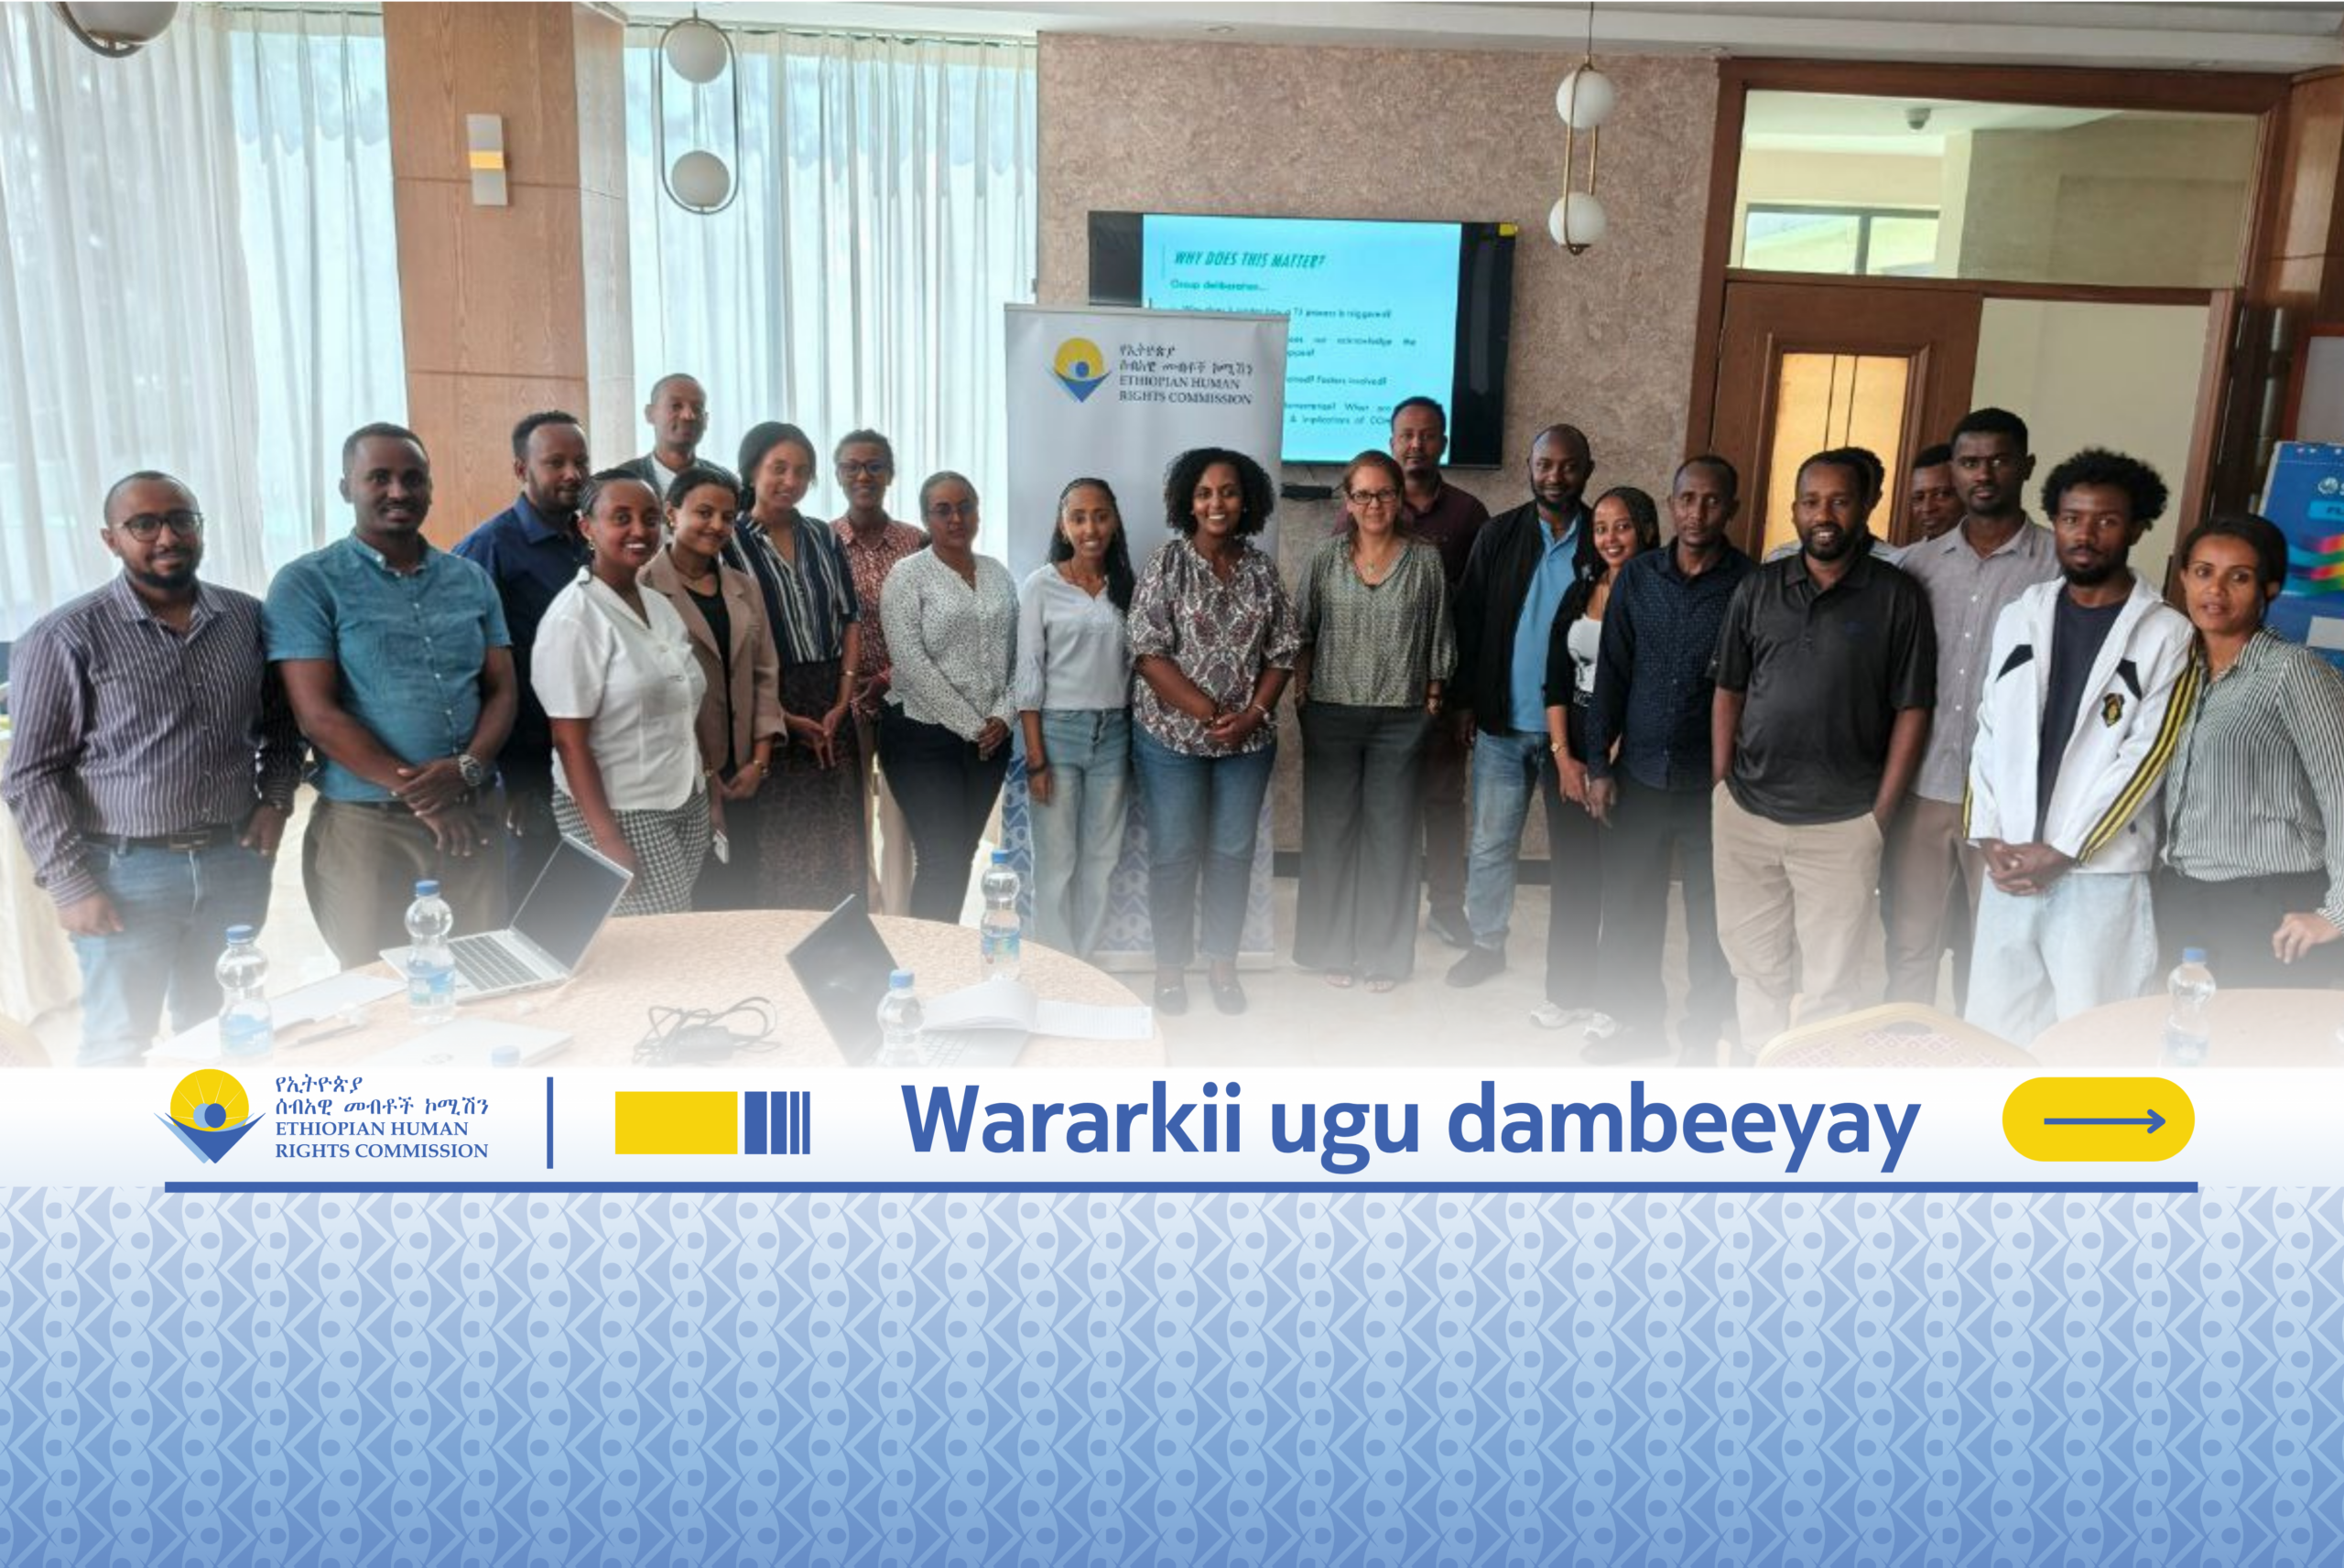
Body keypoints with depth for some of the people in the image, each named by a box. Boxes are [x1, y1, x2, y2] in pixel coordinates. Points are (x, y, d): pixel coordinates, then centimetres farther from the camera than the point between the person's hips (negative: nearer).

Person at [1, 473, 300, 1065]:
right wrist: (70, 883, -12)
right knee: (119, 1042, 7)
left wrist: (276, 799, 1)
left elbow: (281, 721, 16)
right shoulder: (67, 636, -8)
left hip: (236, 862, 4)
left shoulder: (249, 618, 4)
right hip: (128, 871, -4)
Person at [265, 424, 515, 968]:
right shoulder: (307, 585, -3)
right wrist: (419, 793, -14)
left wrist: (467, 769, -12)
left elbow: (502, 689, 7)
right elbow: (317, 714, -9)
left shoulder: (471, 580, 10)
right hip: (366, 823, -3)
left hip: (473, 815, 4)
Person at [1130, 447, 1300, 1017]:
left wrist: (1254, 714, -9)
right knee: (1174, 854, 4)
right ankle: (1170, 965, 20)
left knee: (1233, 852, 10)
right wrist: (1208, 713, -16)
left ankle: (1222, 961, 25)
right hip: (1173, 734, -3)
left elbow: (1282, 652, 6)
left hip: (1247, 737, 3)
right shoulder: (1167, 563, -6)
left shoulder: (1262, 569, 4)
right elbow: (1149, 652, -12)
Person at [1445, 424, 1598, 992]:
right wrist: (1464, 700, 0)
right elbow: (1469, 620, 3)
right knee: (1490, 843, 11)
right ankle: (1486, 944, 27)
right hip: (1502, 722, 2)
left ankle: (1566, 966, 20)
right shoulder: (1499, 535, 1)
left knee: (1572, 849, 8)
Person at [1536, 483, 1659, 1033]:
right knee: (1575, 872, 8)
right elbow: (1556, 680, 8)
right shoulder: (1580, 592, 9)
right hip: (1573, 749, 5)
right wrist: (1563, 755, -1)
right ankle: (1571, 989, 20)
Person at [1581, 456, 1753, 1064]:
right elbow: (1611, 673, 5)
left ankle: (1701, 1035, 24)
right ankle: (1638, 1020, 27)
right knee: (1628, 906, 10)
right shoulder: (1637, 576, 3)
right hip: (1640, 775, 3)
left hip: (1714, 783, -3)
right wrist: (1599, 765, 1)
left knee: (1711, 916, 8)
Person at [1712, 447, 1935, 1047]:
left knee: (1831, 978, 6)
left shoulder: (1898, 596, -4)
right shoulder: (1757, 588, 6)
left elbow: (1912, 710, -3)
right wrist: (1720, 785, 4)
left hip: (1842, 824, -3)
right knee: (1753, 961, 15)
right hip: (1745, 812, 3)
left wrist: (1880, 815, -6)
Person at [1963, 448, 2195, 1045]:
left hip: (2101, 871, -4)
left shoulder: (2167, 634, -1)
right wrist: (1988, 836, -2)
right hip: (2009, 866, 4)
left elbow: (2146, 757, -7)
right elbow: (1990, 735, 10)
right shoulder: (2019, 618, 11)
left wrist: (2063, 851, -12)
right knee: (1991, 1033, 8)